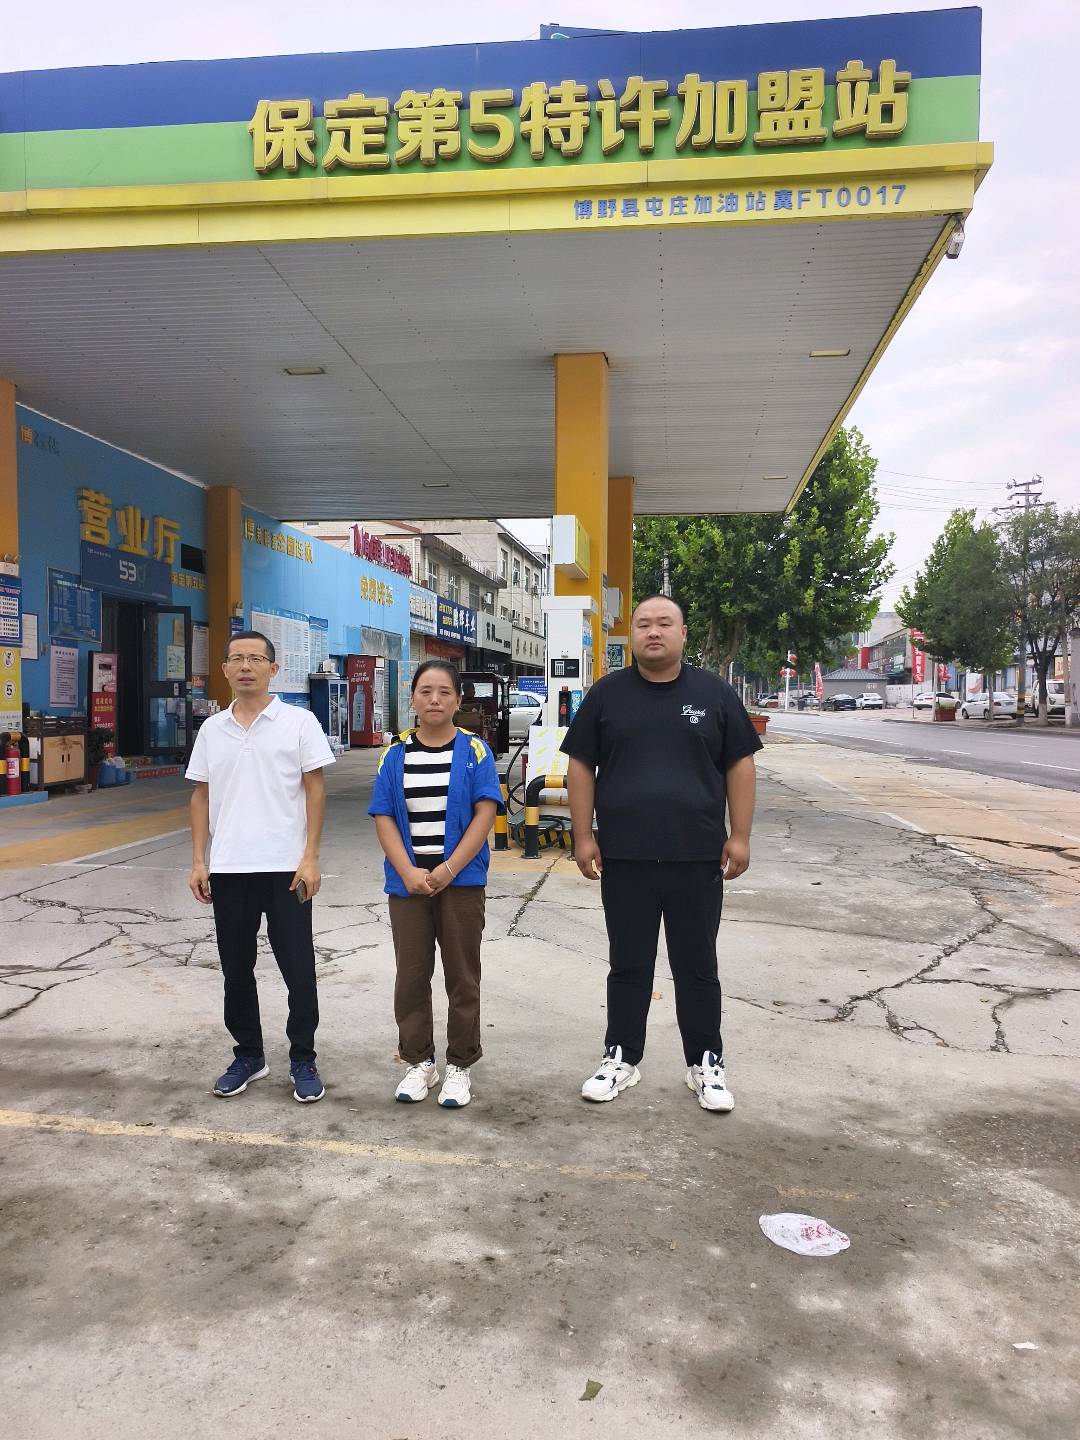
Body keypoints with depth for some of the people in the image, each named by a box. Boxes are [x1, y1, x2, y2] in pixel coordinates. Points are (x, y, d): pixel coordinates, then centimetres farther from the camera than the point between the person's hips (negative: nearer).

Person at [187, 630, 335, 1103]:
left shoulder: (299, 722, -3)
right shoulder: (212, 729, 9)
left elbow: (315, 791, -4)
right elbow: (201, 797, 12)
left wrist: (310, 857, -10)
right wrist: (198, 861, 4)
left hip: (285, 867, -4)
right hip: (227, 868, 4)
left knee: (298, 969, 3)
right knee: (236, 969, 13)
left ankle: (302, 1061, 18)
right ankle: (248, 1056, 29)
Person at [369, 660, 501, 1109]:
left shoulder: (474, 750, -2)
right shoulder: (396, 754, 4)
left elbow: (485, 812, -7)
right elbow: (384, 818, 1)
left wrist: (450, 869, -15)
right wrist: (409, 873, -11)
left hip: (461, 881, -2)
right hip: (408, 882, 2)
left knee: (462, 976, 7)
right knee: (411, 975, 10)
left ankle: (460, 1065, 21)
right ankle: (419, 1061, 26)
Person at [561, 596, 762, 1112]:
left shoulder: (713, 692, 3)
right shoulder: (606, 694, 3)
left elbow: (740, 765, 4)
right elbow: (581, 767, 4)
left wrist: (739, 836, -2)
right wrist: (583, 836, -2)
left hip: (698, 857, 0)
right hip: (624, 857, 1)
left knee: (697, 967, 10)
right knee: (628, 965, 11)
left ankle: (706, 1063, 24)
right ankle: (622, 1058, 25)